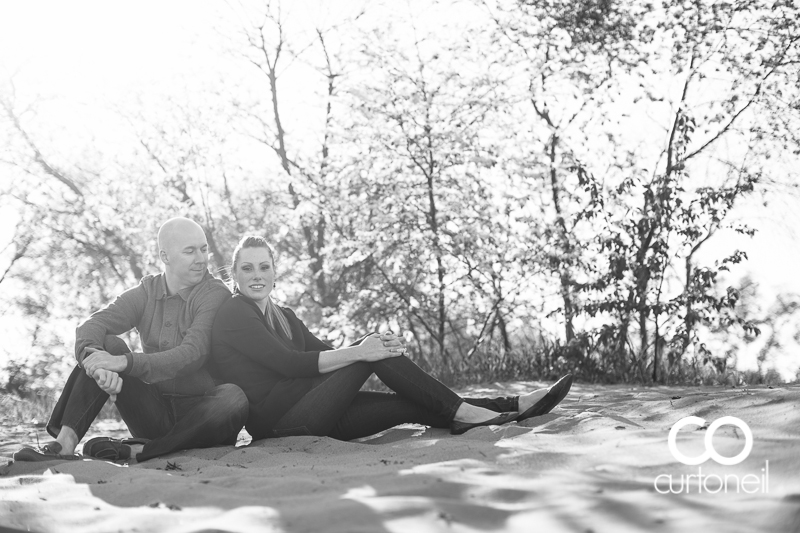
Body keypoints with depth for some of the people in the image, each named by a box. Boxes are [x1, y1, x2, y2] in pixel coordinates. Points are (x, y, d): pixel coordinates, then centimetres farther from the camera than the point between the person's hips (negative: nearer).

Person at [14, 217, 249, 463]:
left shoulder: (216, 294, -8)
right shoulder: (146, 293, 5)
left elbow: (192, 356, -23)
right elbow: (90, 327, -11)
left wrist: (126, 362, -36)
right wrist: (97, 362, -35)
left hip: (199, 417, -3)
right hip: (153, 411, 3)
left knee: (234, 398, -36)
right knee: (109, 344, -15)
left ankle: (134, 450, -33)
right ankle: (64, 443, -27)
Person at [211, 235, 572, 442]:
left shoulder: (282, 316, 22)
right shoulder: (233, 315, -5)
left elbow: (321, 353, 11)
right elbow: (287, 363, -17)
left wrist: (368, 346, -10)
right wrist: (358, 352, -22)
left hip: (306, 414, 7)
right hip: (273, 418, -7)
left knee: (410, 405, -6)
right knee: (372, 354, -17)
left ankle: (511, 407, -10)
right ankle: (459, 412, -15)